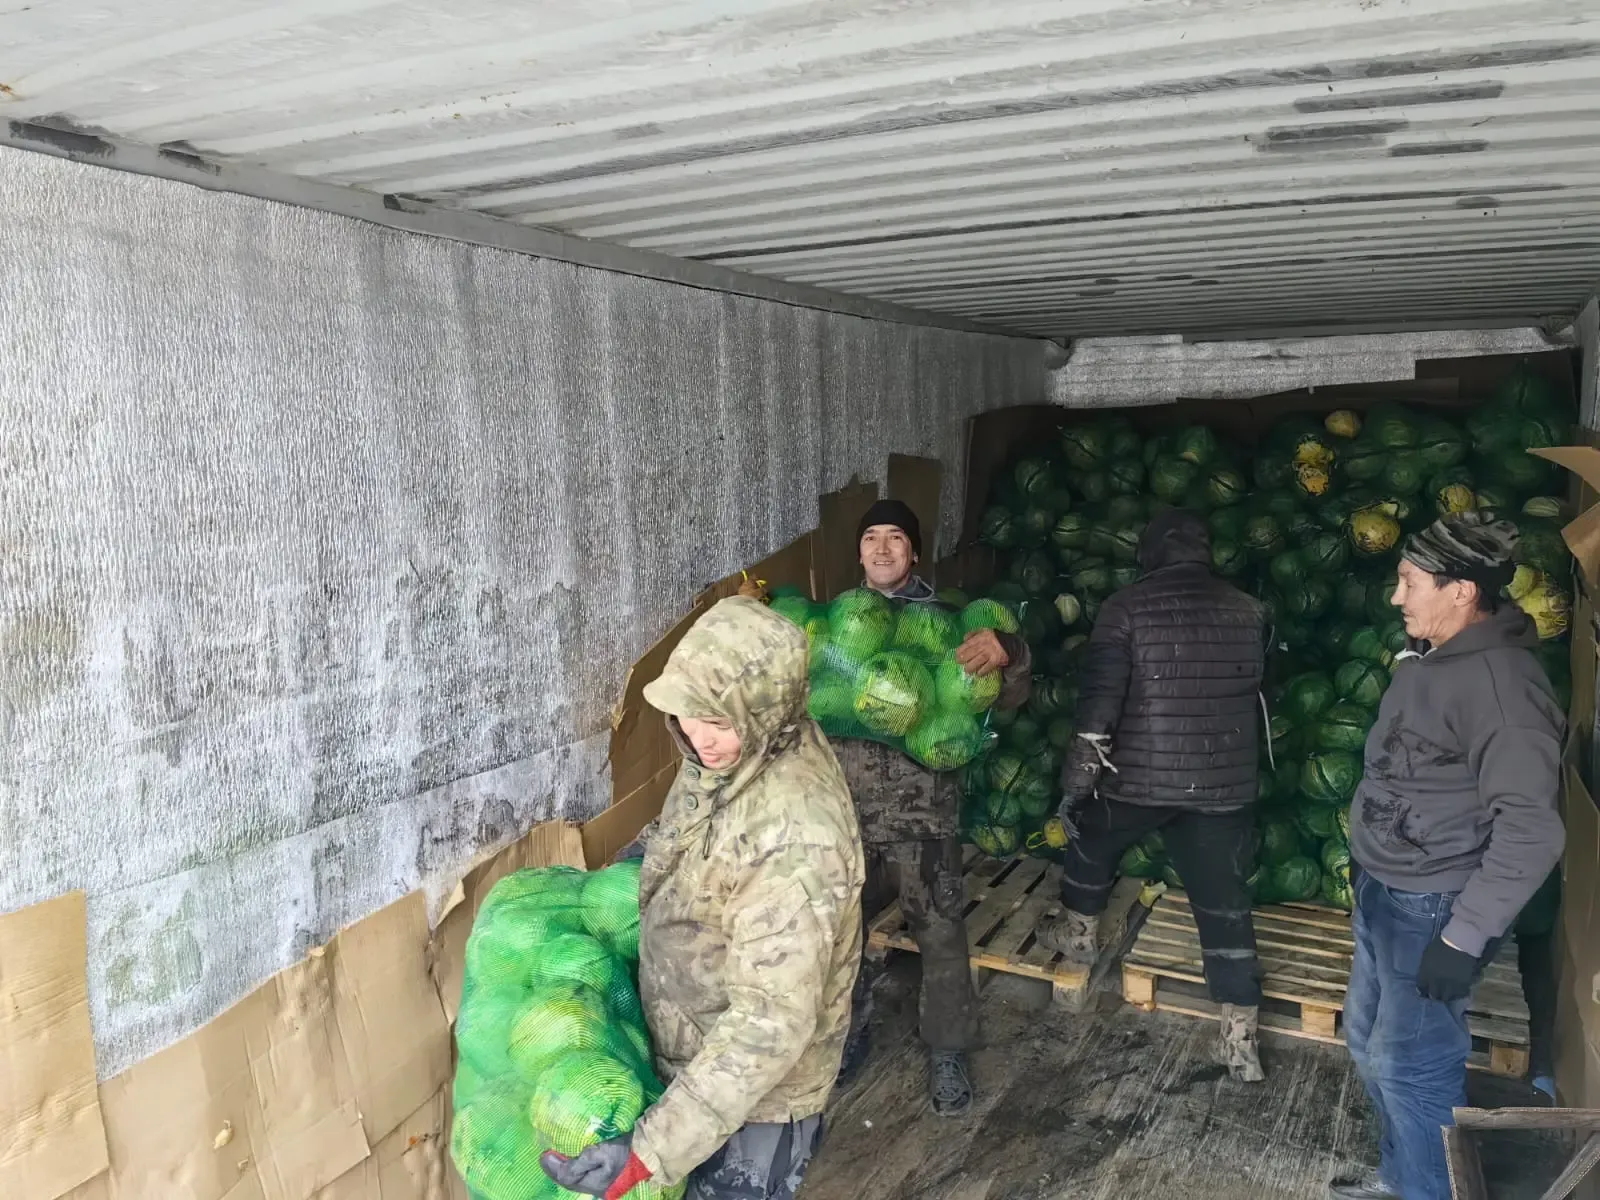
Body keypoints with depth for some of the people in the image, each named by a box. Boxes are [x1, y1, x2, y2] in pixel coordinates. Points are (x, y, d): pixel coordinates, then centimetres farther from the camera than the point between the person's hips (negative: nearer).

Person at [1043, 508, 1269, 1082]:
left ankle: (1077, 932, 43)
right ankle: (1241, 1039, 11)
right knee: (1225, 906, 9)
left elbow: (1099, 697, -14)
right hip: (1224, 782, 3)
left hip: (1139, 775, -2)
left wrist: (1078, 773, -8)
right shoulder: (1249, 612, 3)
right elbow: (1257, 691, 16)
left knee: (1090, 837, 27)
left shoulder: (1127, 606, -9)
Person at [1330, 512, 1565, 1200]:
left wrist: (1466, 937, -25)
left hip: (1431, 906, -9)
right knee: (1369, 1040, 21)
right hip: (1382, 890, 9)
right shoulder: (1428, 659, 5)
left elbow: (1531, 829, -27)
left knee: (1410, 1064, 1)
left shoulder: (1500, 679, -23)